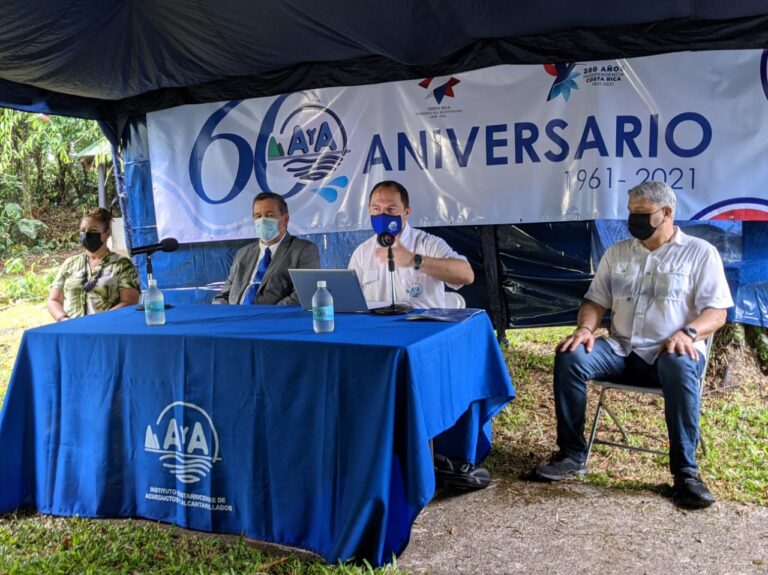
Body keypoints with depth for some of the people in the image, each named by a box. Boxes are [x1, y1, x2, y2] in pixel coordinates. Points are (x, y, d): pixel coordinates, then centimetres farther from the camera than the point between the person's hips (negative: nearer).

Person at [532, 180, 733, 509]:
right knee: (570, 358, -24)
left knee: (680, 368, -39)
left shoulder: (700, 253, 4)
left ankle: (685, 472, -28)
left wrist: (688, 333, -23)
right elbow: (596, 301, 15)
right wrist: (585, 328, -7)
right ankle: (571, 454, -16)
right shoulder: (617, 253, 16)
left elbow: (716, 311, -2)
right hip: (620, 350, 4)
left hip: (669, 353, -3)